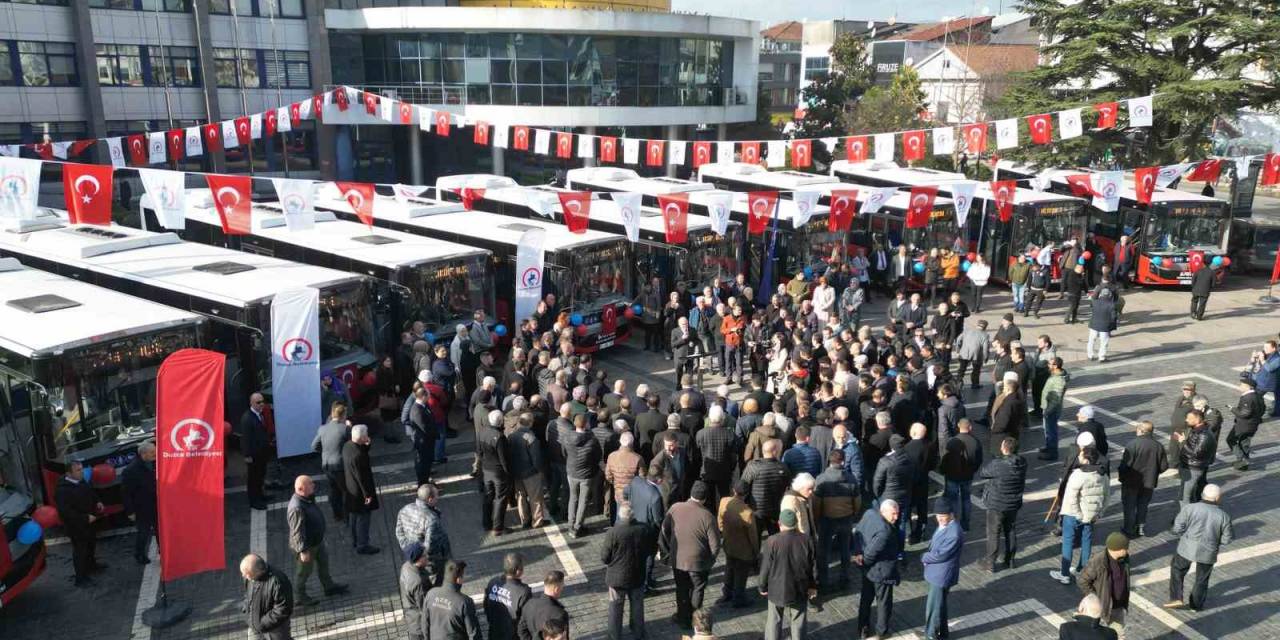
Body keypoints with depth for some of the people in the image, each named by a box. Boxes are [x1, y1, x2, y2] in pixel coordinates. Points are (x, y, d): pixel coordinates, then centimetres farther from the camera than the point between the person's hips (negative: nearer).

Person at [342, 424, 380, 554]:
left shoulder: (347, 445, -6)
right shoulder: (358, 455, -33)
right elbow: (362, 477, -26)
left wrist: (366, 445, -7)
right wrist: (368, 494, -17)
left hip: (350, 490, 9)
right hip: (360, 492, -9)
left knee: (353, 516, 24)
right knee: (363, 518, 7)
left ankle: (355, 540, 40)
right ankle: (362, 546, 19)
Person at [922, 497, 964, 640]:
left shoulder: (954, 533, -29)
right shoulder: (943, 525, 2)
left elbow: (940, 555, -25)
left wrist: (924, 558, -8)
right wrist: (928, 557, -2)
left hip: (942, 575, -9)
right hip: (937, 572, 9)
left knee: (933, 606, 4)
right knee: (939, 603, 23)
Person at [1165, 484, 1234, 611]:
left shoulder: (1189, 508, -10)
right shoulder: (1223, 516, -7)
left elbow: (1177, 528, -10)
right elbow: (1227, 539, -1)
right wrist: (1214, 543, 16)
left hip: (1188, 548, -1)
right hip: (1208, 553, 1)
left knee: (1177, 570, 19)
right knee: (1202, 579, 18)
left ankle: (1176, 598, 12)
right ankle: (1196, 604, 29)